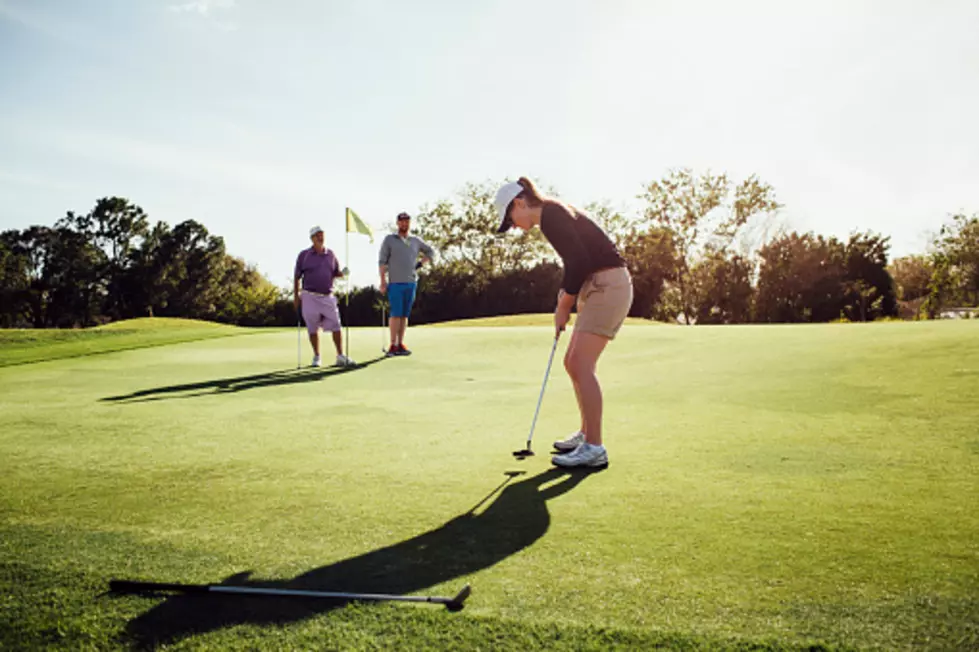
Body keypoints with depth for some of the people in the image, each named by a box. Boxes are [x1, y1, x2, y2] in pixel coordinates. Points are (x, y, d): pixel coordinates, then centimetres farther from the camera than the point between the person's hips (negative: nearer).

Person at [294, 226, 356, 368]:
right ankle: (316, 357, 16)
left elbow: (336, 274, 16)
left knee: (336, 326, -4)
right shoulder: (304, 255, 2)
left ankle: (340, 356, -1)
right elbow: (297, 277, 5)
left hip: (328, 297, 2)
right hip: (310, 297, -2)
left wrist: (343, 273, -7)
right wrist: (295, 296, 1)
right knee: (313, 328, 4)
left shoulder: (331, 254, 10)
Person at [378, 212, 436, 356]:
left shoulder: (416, 240, 13)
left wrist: (420, 264, 9)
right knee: (396, 314, -9)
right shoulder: (389, 239, 2)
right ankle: (393, 345, -6)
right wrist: (383, 281, -9)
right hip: (395, 283, -4)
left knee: (405, 315, 5)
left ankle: (400, 344, 9)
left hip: (411, 283, 4)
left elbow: (431, 252, 26)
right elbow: (382, 261, -2)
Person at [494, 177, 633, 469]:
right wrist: (564, 296, 9)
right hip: (599, 288, 10)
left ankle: (594, 449, -13)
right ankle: (586, 434, 24)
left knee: (581, 365, -15)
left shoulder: (550, 216, -12)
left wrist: (563, 306, -9)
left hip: (608, 286, -10)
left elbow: (579, 262, -19)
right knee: (573, 363, 13)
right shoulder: (555, 215, 18)